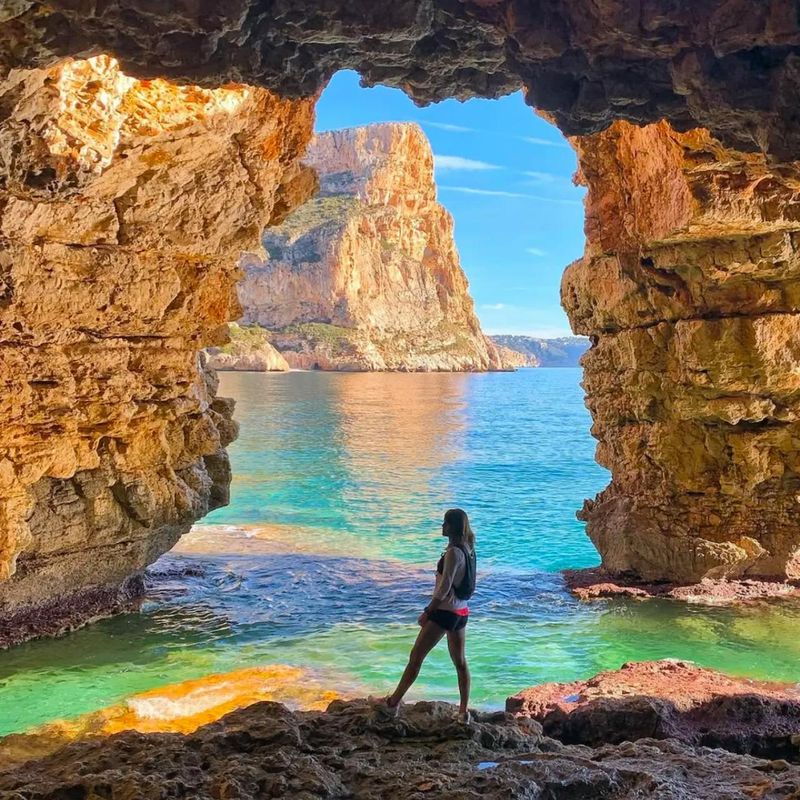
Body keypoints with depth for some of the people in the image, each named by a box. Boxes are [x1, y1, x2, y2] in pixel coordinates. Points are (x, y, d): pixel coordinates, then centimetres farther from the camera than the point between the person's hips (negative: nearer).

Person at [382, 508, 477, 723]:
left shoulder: (453, 552, -19)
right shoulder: (467, 550, 7)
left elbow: (444, 587, -21)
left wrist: (427, 612, -15)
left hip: (445, 611, -9)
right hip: (461, 612, 9)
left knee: (416, 656, 1)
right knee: (460, 661, 12)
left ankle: (394, 703, 8)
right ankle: (463, 711, 16)